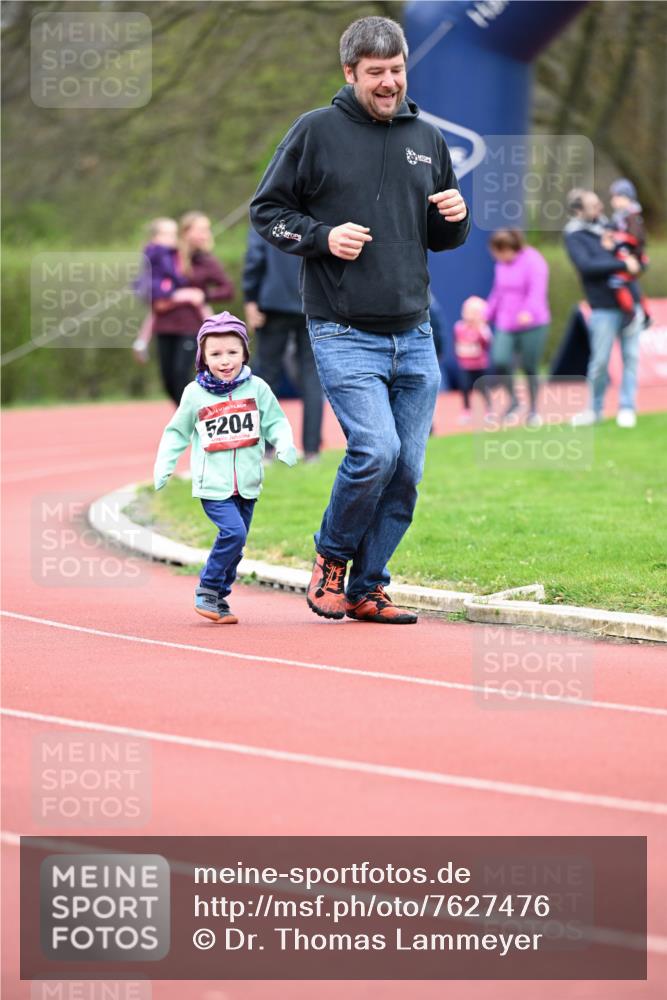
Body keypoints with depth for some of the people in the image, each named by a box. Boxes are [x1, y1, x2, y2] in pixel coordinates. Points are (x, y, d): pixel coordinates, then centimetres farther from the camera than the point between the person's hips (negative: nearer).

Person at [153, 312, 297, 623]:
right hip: (212, 484, -3)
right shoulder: (194, 393, -1)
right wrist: (163, 466, 3)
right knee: (233, 531, -20)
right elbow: (177, 432, 10)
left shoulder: (256, 388, 1)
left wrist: (285, 445, -13)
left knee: (235, 545, 7)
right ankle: (207, 590, -6)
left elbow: (275, 422, 7)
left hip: (247, 483, 3)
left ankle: (220, 598, 20)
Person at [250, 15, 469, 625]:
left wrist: (457, 218, -2)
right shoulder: (316, 132, -1)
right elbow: (266, 210, 2)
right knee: (376, 451, -19)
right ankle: (332, 557, 6)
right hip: (344, 334, -5)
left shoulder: (427, 140, 13)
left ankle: (367, 589, 17)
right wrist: (322, 237, -14)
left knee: (407, 470, 3)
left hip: (414, 337, 5)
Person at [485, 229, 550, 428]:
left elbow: (537, 290, -25)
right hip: (505, 325, 5)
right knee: (500, 362, -13)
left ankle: (533, 409, 18)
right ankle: (513, 399, 9)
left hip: (532, 325, -5)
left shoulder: (533, 261, -12)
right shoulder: (501, 265, 9)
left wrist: (528, 312, -40)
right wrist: (488, 315, 24)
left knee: (530, 368, 1)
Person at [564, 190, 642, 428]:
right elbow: (586, 265, -18)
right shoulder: (574, 236, -2)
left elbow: (633, 254, 21)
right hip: (604, 307, -5)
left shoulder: (606, 226, 13)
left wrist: (635, 261, -3)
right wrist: (623, 265, -19)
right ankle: (595, 409, 15)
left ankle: (627, 408, 10)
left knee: (631, 356, 3)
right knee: (600, 361, -1)